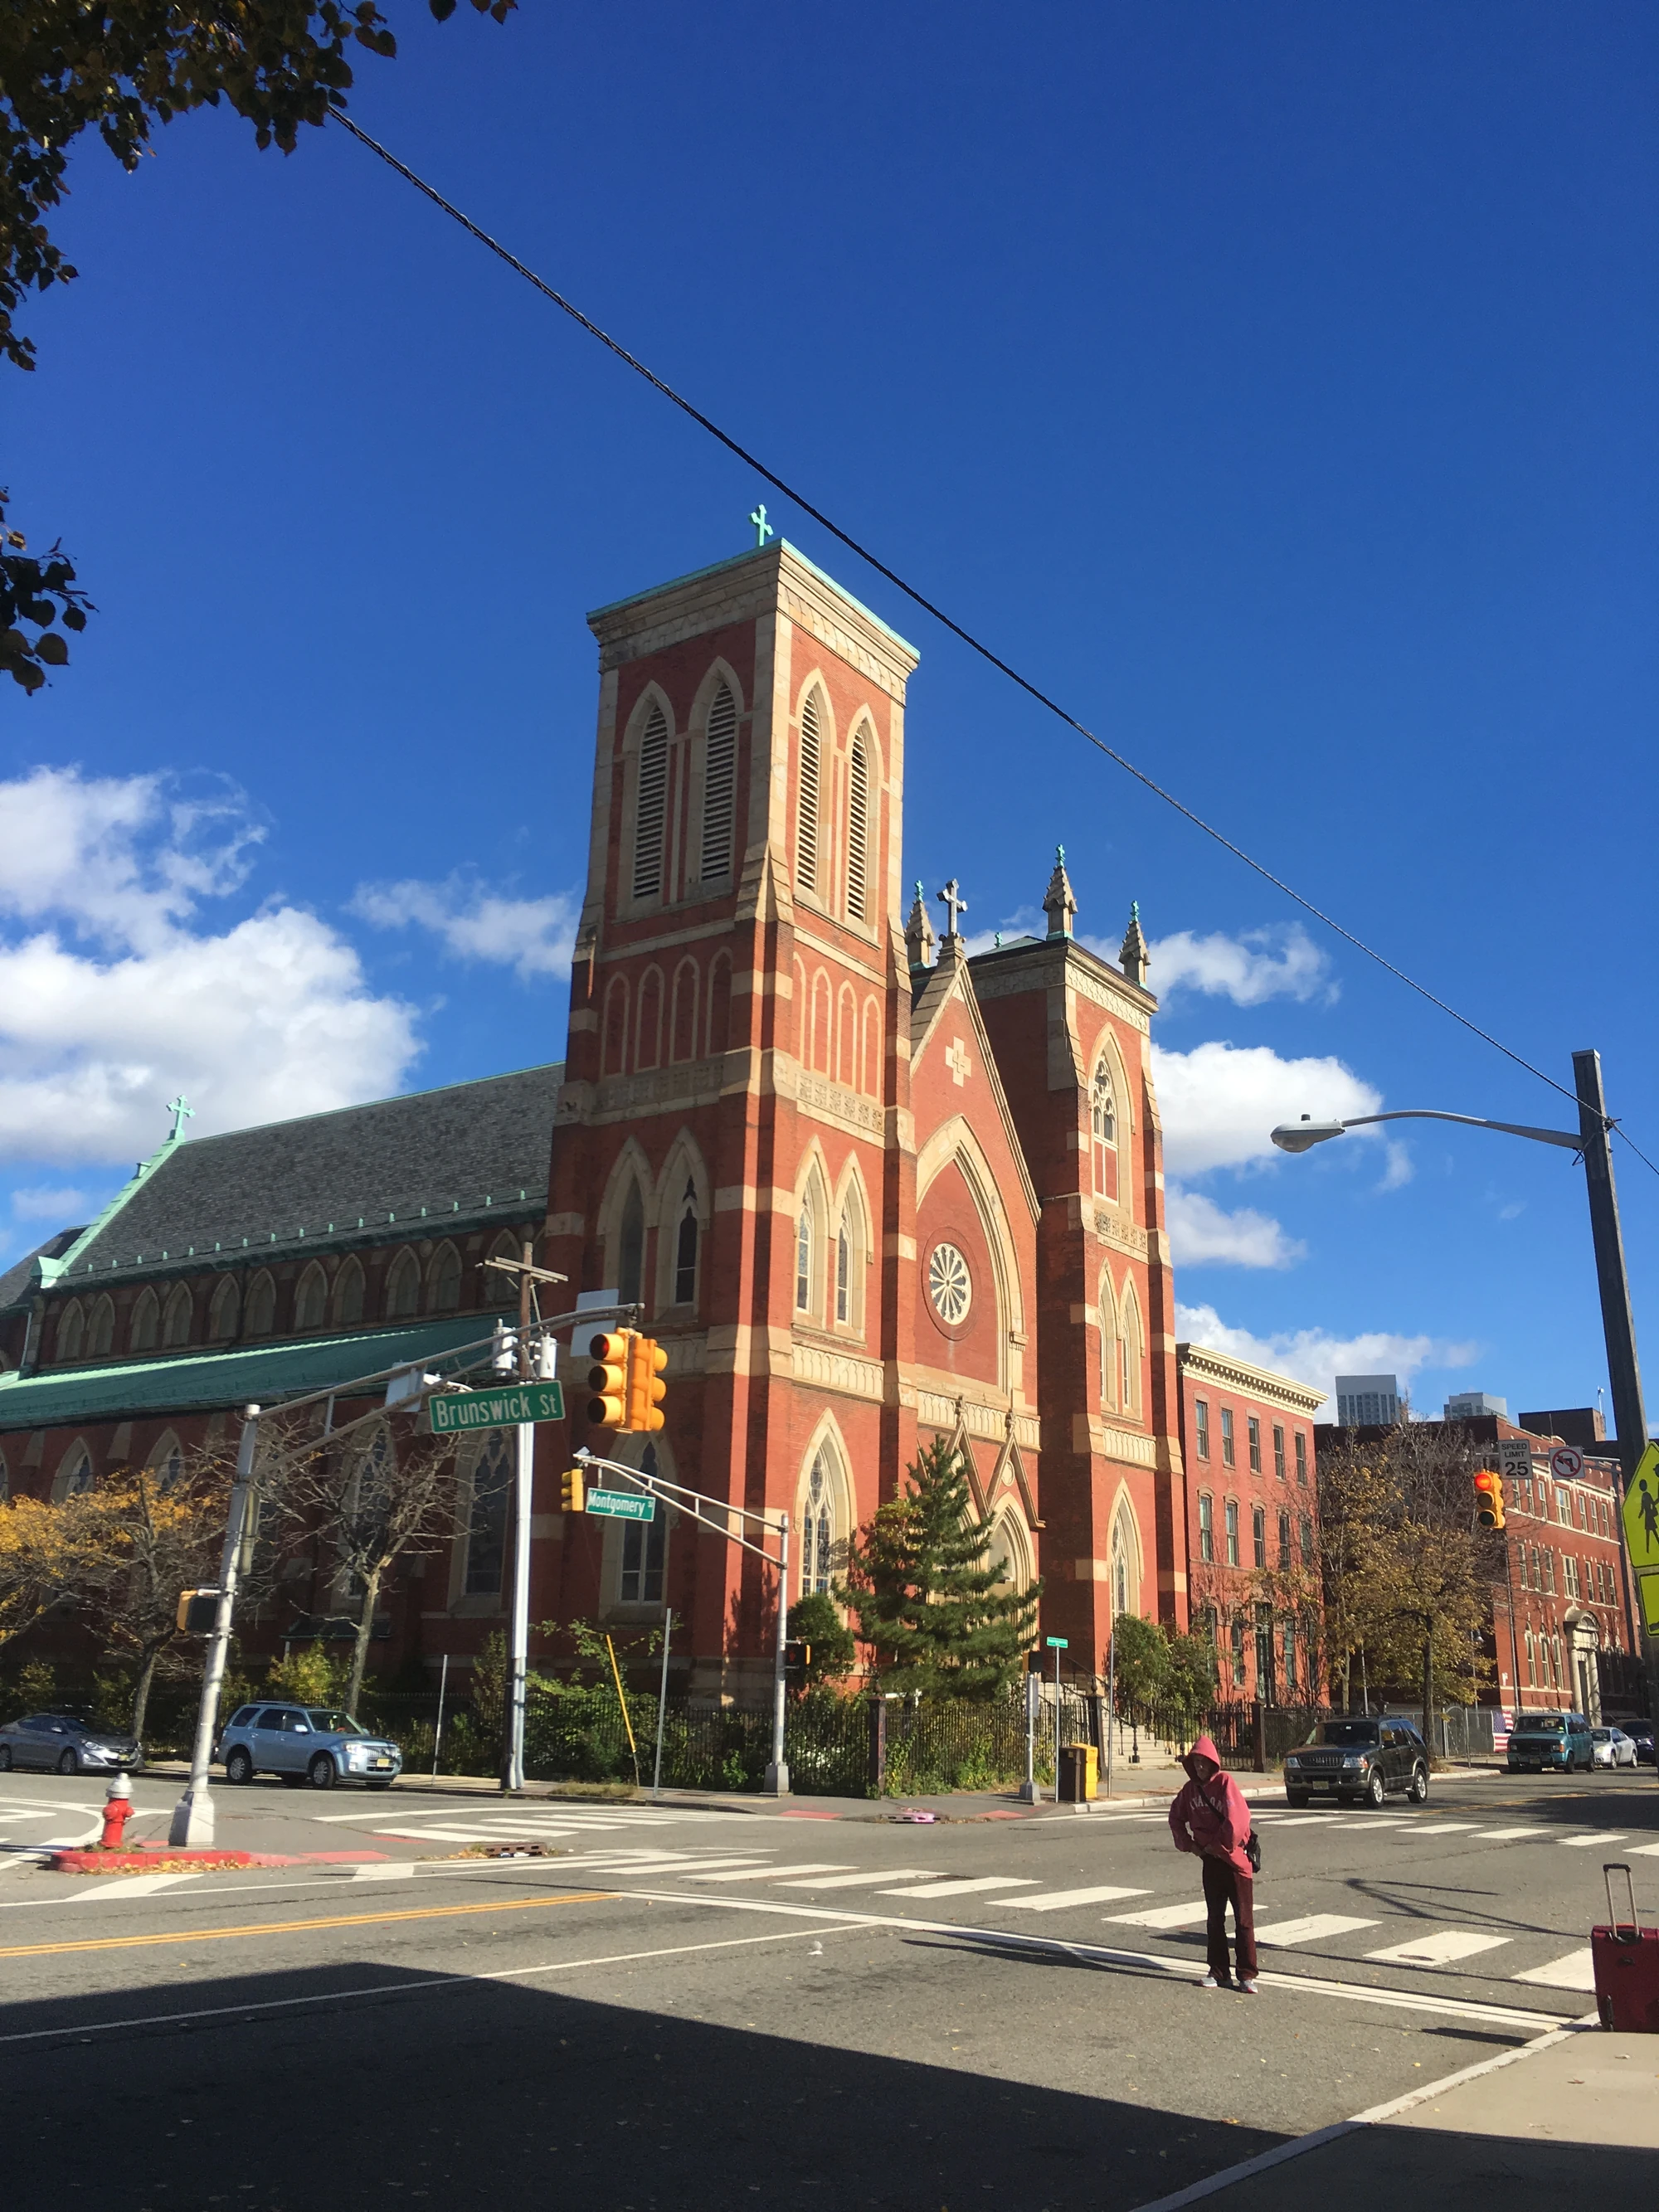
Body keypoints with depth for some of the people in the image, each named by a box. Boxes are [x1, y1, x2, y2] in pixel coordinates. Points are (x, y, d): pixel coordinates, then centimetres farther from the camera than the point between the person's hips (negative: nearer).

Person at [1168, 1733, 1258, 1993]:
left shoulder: (1225, 1782, -14)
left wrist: (1219, 1845, -16)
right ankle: (1219, 1972, 19)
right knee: (1215, 1919, 11)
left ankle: (1247, 1975, 5)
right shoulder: (1191, 1788, 4)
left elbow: (1238, 1818, -25)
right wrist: (1188, 1844, 5)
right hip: (1210, 1859, 6)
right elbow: (1176, 1817, 17)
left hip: (1235, 1857, -6)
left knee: (1244, 1919, 1)